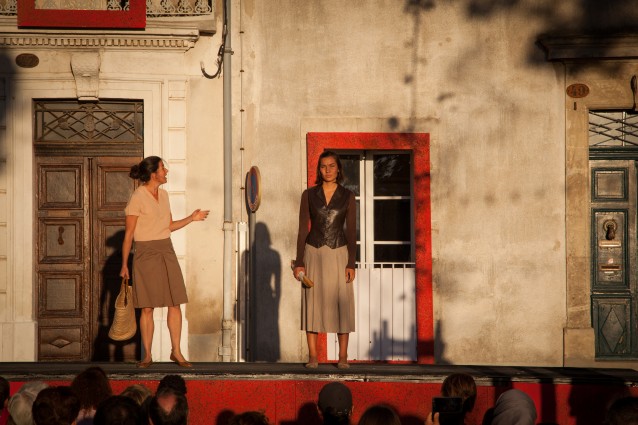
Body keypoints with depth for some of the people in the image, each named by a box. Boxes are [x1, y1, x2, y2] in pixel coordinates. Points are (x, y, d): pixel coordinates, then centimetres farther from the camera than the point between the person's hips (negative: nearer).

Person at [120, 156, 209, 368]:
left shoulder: (163, 195, 9)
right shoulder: (137, 198, -11)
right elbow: (128, 235, -8)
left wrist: (191, 218, 7)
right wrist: (124, 264, -8)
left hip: (166, 251, 6)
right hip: (146, 254, -6)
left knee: (175, 303, 2)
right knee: (147, 308, -2)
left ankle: (176, 351, 10)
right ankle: (147, 356, 6)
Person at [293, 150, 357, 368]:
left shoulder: (347, 196, 3)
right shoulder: (309, 195, 4)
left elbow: (351, 231, 1)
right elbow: (303, 229, 4)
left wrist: (351, 263, -6)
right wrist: (299, 262, -2)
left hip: (338, 253, 0)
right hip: (314, 253, 1)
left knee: (342, 303, -3)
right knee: (313, 302, -1)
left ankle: (343, 357, 3)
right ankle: (312, 357, 2)